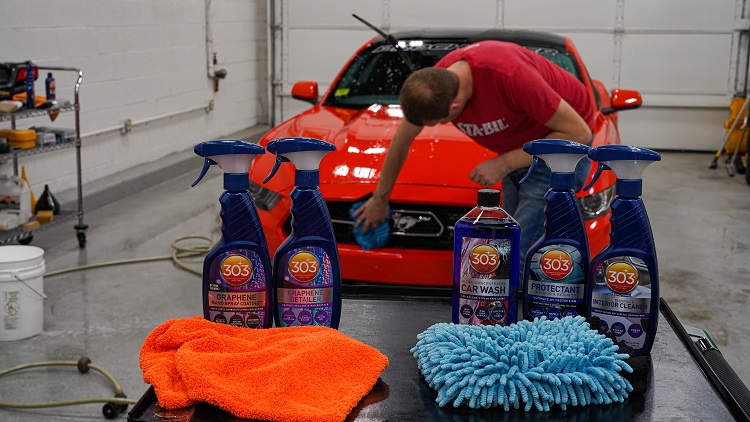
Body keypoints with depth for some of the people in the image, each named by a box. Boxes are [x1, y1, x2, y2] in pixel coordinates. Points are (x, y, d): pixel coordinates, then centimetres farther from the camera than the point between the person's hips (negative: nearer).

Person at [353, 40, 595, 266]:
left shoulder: (510, 75, -38)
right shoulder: (433, 84, -16)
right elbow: (401, 142, 4)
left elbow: (579, 133, -28)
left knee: (521, 257, -15)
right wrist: (380, 199, 15)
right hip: (522, 149, 7)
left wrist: (504, 164, -27)